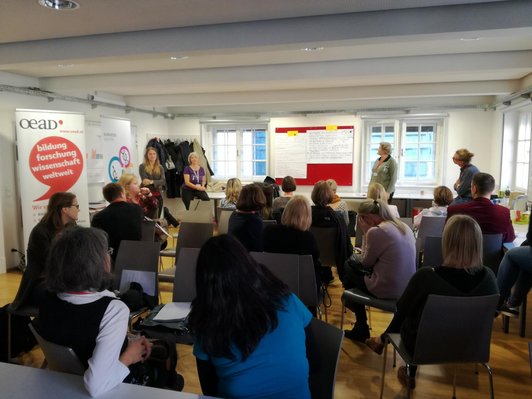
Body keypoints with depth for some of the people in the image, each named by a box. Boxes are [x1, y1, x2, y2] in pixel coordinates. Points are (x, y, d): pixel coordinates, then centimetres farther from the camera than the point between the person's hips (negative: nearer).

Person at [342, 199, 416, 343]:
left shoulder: (376, 231, -18)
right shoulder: (404, 227, 7)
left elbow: (366, 262, -6)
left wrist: (366, 233, -4)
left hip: (387, 290, -8)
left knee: (348, 271, 16)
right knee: (352, 265, 22)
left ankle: (361, 328, 26)